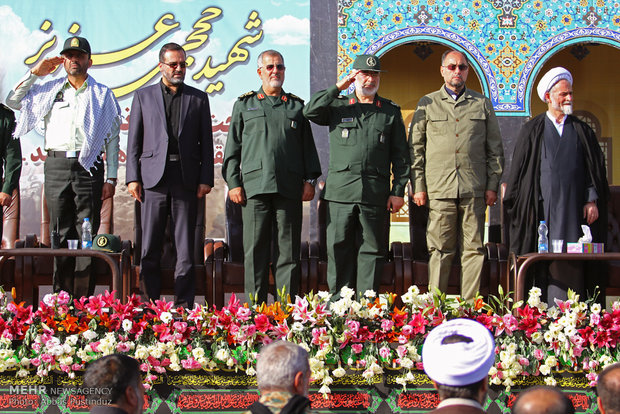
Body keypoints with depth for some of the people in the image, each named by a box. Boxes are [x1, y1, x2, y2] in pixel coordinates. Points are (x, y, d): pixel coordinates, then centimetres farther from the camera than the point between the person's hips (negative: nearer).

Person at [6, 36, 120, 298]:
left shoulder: (102, 95, 10)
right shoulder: (50, 90, 16)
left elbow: (112, 139, 6)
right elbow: (13, 101, 17)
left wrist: (111, 178, -2)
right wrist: (34, 73, 9)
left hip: (88, 167, -2)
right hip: (56, 166, 2)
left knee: (86, 235, -5)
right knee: (61, 234, 2)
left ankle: (83, 299, -4)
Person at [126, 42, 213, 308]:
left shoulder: (198, 99, 12)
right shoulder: (143, 96, 12)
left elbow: (206, 143, 9)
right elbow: (134, 141, 9)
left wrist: (205, 179, 0)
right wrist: (132, 178, 0)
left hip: (186, 180, 0)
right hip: (153, 178, 0)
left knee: (186, 250, 0)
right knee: (149, 249, 0)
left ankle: (184, 308, 4)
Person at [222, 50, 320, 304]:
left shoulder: (297, 106, 17)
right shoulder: (244, 105, 15)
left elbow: (308, 147, 16)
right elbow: (232, 148, 11)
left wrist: (310, 180, 5)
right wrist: (233, 183, 2)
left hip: (290, 188, 1)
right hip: (255, 187, -1)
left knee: (288, 249, 0)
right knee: (255, 249, -2)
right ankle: (255, 306, 3)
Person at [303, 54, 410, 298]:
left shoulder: (390, 111, 13)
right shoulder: (338, 106, 14)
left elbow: (400, 155, 11)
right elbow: (310, 112, -5)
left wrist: (398, 191, 2)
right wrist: (338, 88, -1)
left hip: (376, 193, 0)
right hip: (340, 191, 0)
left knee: (371, 249, 1)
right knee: (339, 247, 0)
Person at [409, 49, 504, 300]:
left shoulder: (482, 104, 14)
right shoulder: (427, 104, 12)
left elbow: (495, 149, 14)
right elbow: (415, 148, 10)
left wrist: (492, 185, 6)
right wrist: (418, 186, 2)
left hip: (474, 190, 1)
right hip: (439, 189, -1)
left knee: (473, 249, 0)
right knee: (440, 250, -2)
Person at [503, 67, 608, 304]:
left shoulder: (581, 131, 13)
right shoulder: (532, 130, 8)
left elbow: (595, 168, 11)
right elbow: (519, 168, 7)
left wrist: (592, 200, 1)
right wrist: (516, 201, 1)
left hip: (572, 207, 1)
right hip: (542, 206, -1)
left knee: (569, 261, -5)